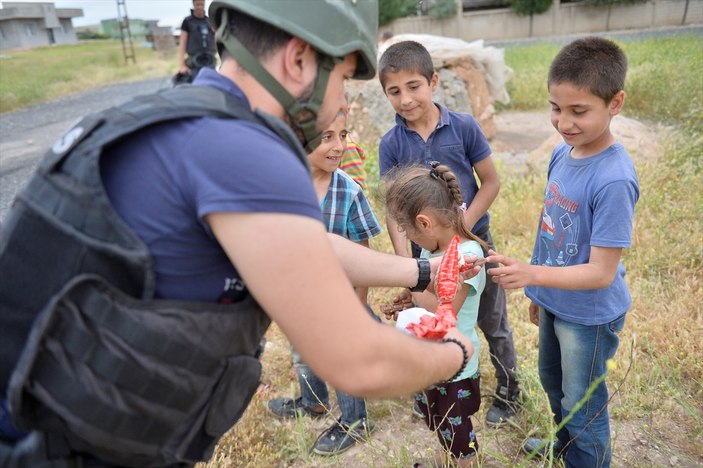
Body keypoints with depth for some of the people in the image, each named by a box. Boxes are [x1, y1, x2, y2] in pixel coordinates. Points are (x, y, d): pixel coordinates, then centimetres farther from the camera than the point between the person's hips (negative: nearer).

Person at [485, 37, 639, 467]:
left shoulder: (613, 180, -29)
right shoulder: (563, 153, -6)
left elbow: (601, 272, -26)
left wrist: (531, 274, -37)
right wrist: (540, 290, 12)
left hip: (589, 314, -8)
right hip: (554, 300, 8)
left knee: (583, 404, 15)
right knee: (553, 382, 30)